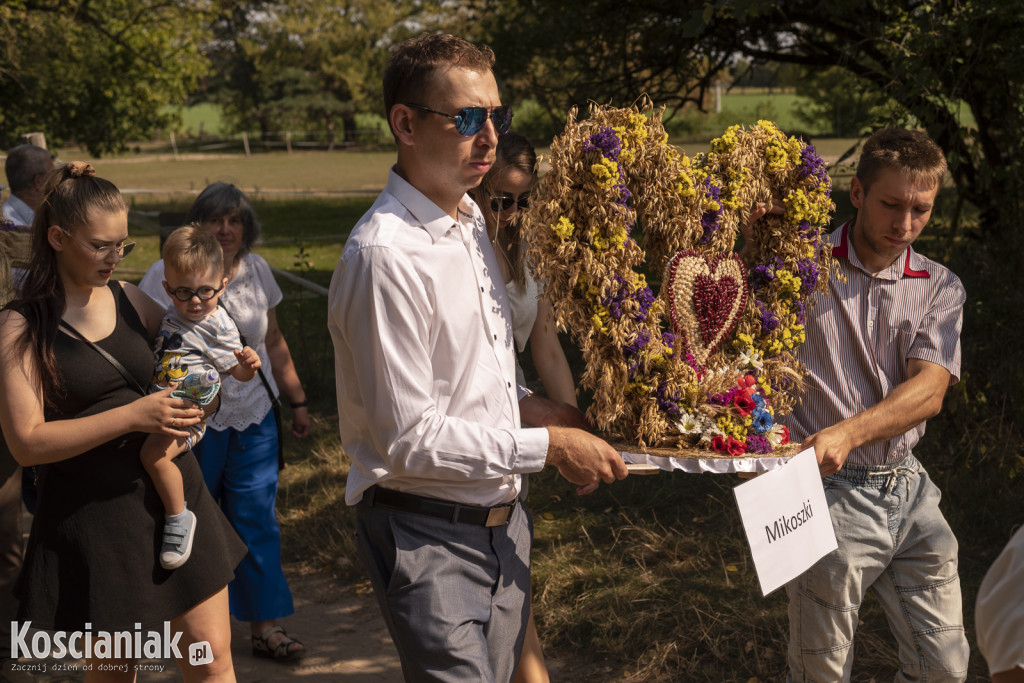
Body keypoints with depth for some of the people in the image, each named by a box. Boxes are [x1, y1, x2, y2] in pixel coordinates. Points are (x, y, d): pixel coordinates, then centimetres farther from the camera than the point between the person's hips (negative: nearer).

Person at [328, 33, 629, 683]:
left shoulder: (470, 220, 8)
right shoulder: (385, 255, -22)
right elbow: (409, 438, -22)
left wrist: (524, 404, 4)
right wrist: (548, 446, -16)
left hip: (499, 519, 9)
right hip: (427, 536, -9)